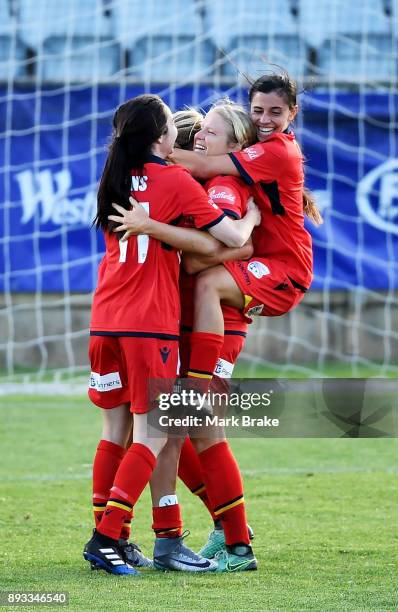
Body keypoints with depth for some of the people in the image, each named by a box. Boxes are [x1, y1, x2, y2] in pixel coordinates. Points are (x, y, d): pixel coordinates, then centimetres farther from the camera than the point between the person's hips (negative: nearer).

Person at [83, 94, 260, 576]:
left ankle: (108, 540, 14)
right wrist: (251, 216, 12)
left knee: (115, 431, 13)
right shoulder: (175, 181, -6)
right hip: (151, 323, -6)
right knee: (152, 436, -3)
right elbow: (231, 238, -5)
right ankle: (105, 538, -12)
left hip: (105, 320, 6)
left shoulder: (116, 179, 13)